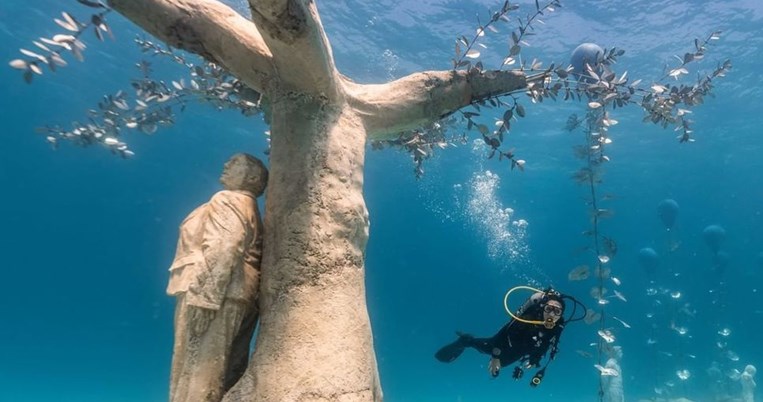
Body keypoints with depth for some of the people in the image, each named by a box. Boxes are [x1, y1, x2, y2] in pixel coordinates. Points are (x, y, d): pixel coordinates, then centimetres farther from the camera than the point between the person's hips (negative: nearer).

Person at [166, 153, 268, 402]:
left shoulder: (229, 200, -1)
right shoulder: (247, 208, 25)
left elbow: (222, 249, -16)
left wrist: (202, 297, -22)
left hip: (218, 296, -9)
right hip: (231, 297, 9)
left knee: (197, 371, -10)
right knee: (226, 374, 7)